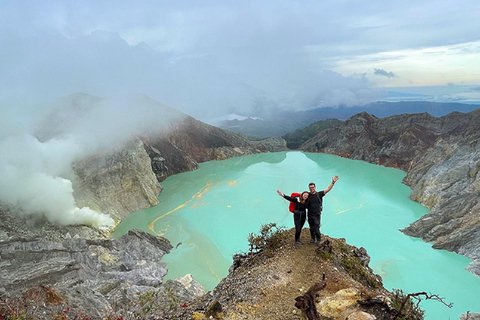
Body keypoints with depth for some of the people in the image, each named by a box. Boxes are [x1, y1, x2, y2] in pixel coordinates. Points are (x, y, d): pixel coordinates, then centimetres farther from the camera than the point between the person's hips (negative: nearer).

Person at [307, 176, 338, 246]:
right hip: (310, 215, 2)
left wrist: (333, 182, -24)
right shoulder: (308, 195, -3)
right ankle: (312, 239, 38)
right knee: (311, 228, 16)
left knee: (316, 229, -1)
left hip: (317, 215, -2)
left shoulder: (319, 194, -8)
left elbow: (328, 189, -15)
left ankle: (318, 240, 22)